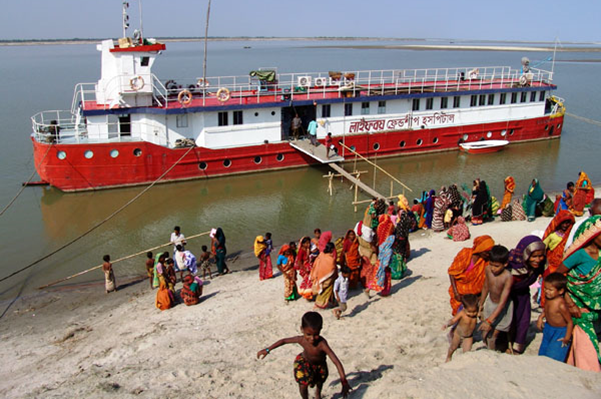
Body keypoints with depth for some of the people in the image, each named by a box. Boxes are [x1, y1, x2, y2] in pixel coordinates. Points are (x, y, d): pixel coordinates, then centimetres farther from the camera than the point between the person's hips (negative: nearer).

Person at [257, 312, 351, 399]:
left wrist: (344, 382, -59)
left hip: (319, 365, 0)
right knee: (303, 384, -10)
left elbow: (336, 362, -52)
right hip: (304, 362, 0)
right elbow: (284, 341, -18)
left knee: (320, 381, 25)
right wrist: (267, 350, -14)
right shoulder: (301, 340, -36)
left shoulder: (322, 344, -47)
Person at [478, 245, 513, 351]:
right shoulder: (488, 269, -14)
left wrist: (489, 320, -34)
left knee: (492, 336, -6)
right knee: (484, 335, 9)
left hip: (502, 308, -5)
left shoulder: (508, 277, -30)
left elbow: (502, 303, -31)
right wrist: (481, 304, 16)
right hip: (490, 303, 5)